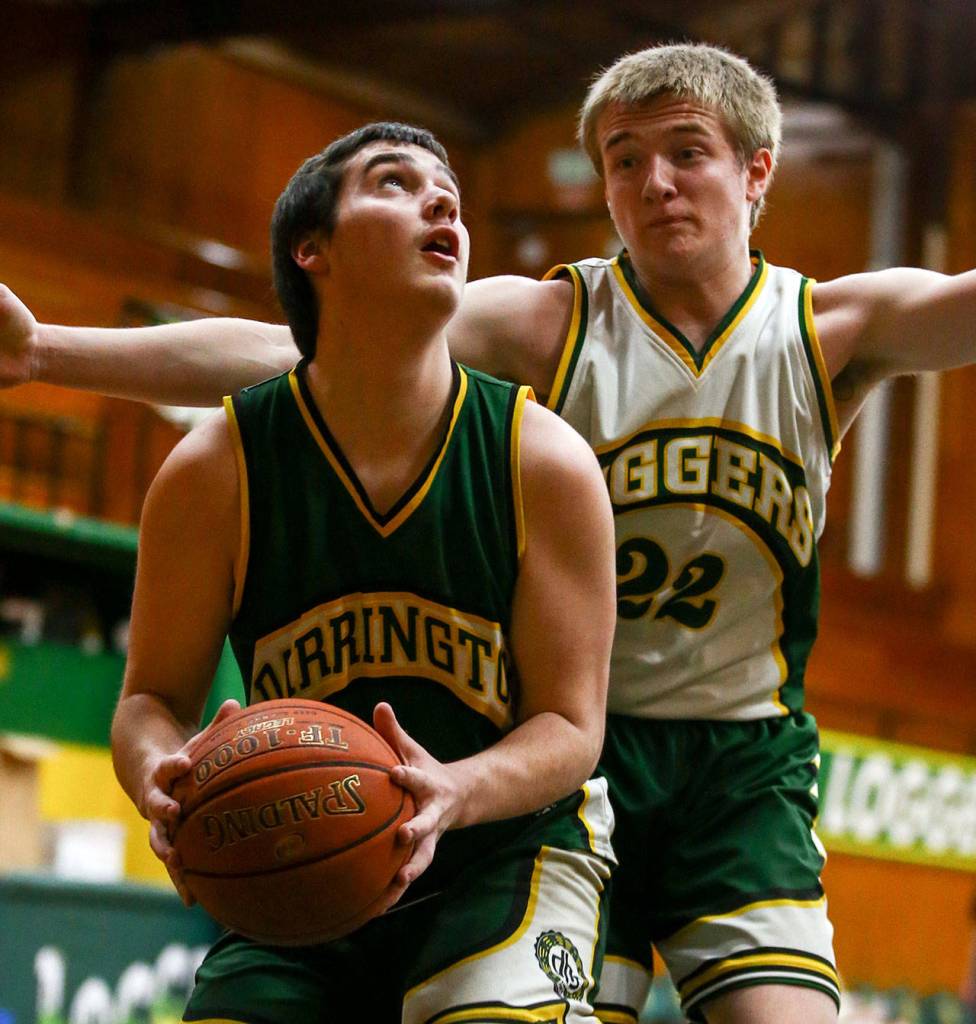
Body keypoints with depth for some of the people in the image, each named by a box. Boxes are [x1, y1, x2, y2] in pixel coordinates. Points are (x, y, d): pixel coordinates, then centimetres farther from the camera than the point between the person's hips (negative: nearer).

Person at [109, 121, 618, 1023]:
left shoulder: (545, 461, -10)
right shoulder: (215, 471, -8)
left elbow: (571, 726, -9)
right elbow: (154, 696, 0)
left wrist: (455, 794, -31)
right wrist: (162, 779, -26)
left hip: (509, 855, -1)